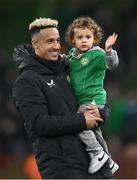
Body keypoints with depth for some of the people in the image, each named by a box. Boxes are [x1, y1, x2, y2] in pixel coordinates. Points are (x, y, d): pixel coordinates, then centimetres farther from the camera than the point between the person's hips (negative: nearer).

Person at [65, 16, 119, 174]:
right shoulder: (72, 55, 11)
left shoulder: (97, 54, -13)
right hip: (82, 101, 9)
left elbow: (112, 63, -31)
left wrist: (108, 50, -46)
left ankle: (97, 153, -15)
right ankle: (109, 163, 32)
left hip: (93, 99, -9)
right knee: (94, 131, 18)